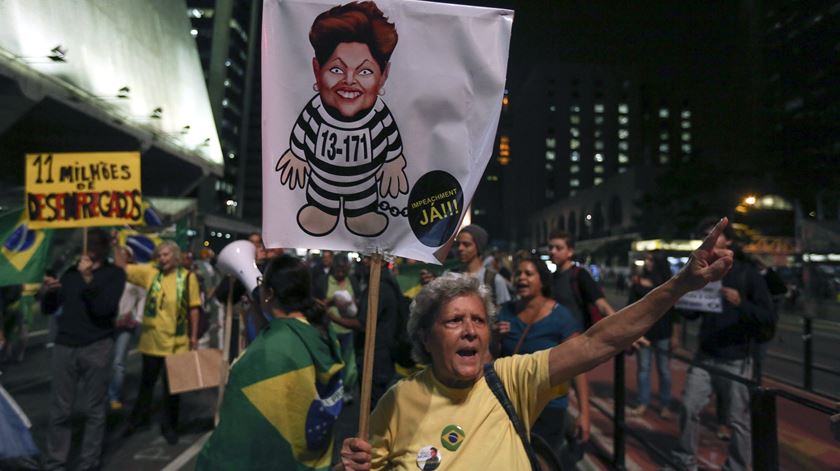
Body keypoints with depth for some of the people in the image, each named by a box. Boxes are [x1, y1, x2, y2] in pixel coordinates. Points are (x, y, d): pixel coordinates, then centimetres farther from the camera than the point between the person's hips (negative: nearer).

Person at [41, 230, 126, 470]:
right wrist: (49, 292, -6)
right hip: (64, 346, 3)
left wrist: (88, 279, -17)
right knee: (60, 410, 4)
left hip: (97, 347, -3)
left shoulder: (114, 273, 2)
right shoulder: (72, 271, 13)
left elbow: (104, 308, -11)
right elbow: (49, 308, 14)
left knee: (94, 410, 3)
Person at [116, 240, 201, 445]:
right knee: (147, 382, 20)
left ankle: (169, 426, 28)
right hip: (151, 340, 2)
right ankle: (139, 417, 42)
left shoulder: (188, 277, -9)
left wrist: (194, 336, -3)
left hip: (176, 342, -2)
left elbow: (193, 308, -4)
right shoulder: (150, 272, -2)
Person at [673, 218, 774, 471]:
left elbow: (769, 317, -12)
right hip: (705, 356, 4)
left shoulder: (747, 273, -6)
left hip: (736, 360, -4)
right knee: (689, 407, 4)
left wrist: (741, 303, -29)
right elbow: (692, 313, 11)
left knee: (738, 420, 5)